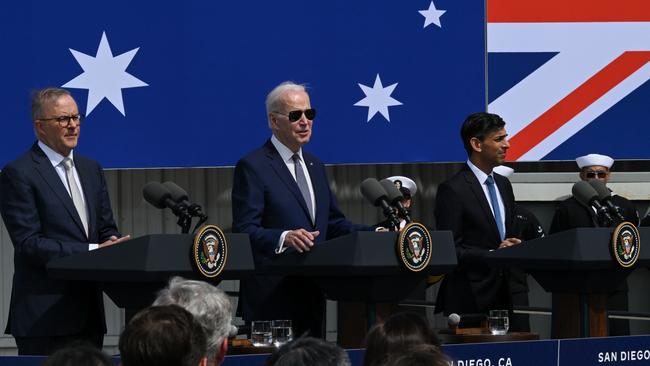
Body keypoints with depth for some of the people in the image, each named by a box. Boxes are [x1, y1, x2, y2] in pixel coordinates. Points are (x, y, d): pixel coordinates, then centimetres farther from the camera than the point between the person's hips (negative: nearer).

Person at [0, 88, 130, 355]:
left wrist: (113, 244, -6)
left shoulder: (91, 170, 17)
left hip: (89, 313, 7)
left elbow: (106, 229, 20)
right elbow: (28, 243, -13)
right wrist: (93, 251, -19)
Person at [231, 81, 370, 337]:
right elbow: (244, 231, -14)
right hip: (272, 295, -7)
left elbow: (334, 223, 21)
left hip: (312, 294, 7)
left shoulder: (315, 167, 19)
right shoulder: (252, 167, -6)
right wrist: (284, 238, -32)